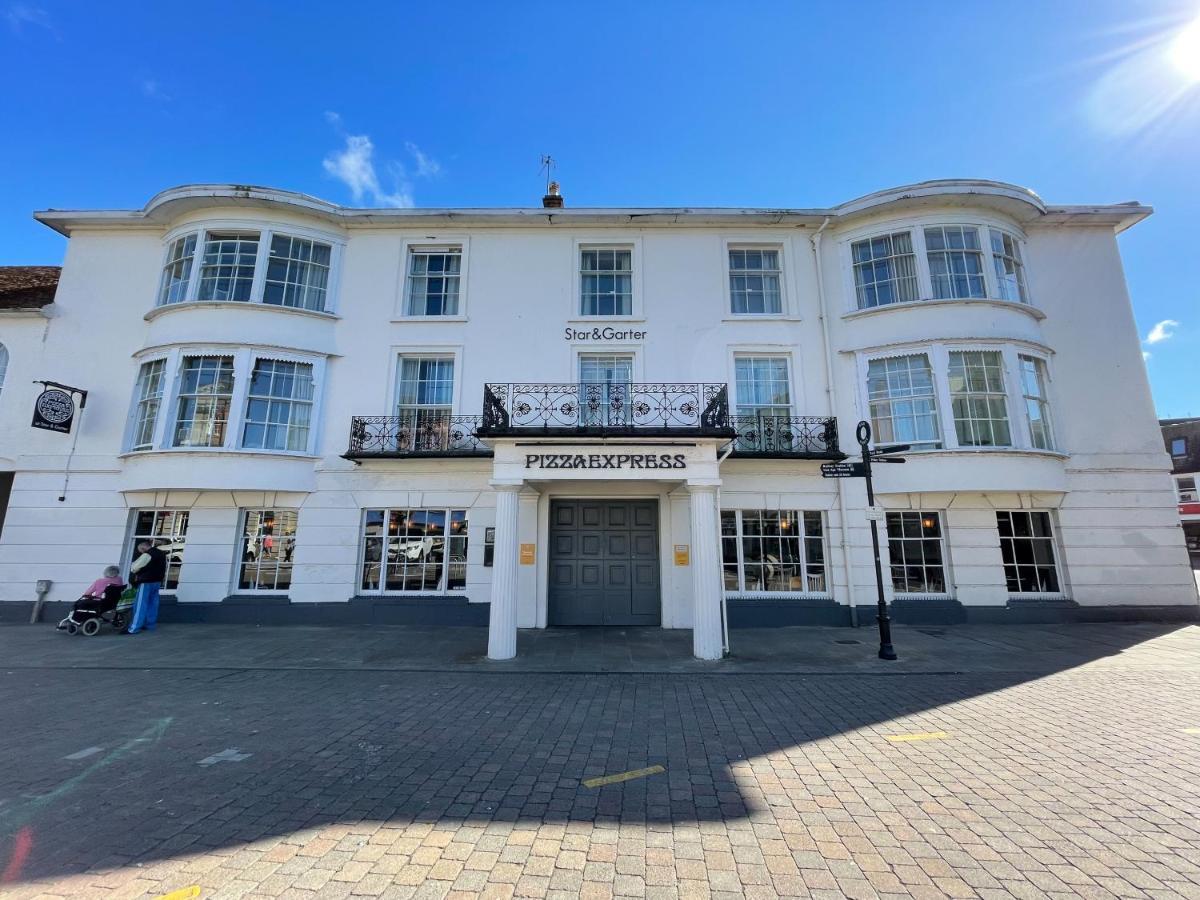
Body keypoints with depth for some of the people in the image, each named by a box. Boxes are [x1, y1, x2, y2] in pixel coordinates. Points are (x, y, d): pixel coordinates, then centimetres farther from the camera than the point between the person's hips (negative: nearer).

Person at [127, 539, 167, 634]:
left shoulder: (147, 555, -15)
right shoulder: (162, 554, 12)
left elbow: (134, 568, -11)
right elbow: (165, 570, 17)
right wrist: (160, 580, 19)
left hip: (146, 583, -8)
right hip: (157, 582, 8)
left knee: (140, 606, -4)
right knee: (153, 604, 12)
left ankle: (134, 628, -2)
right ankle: (150, 625, 17)